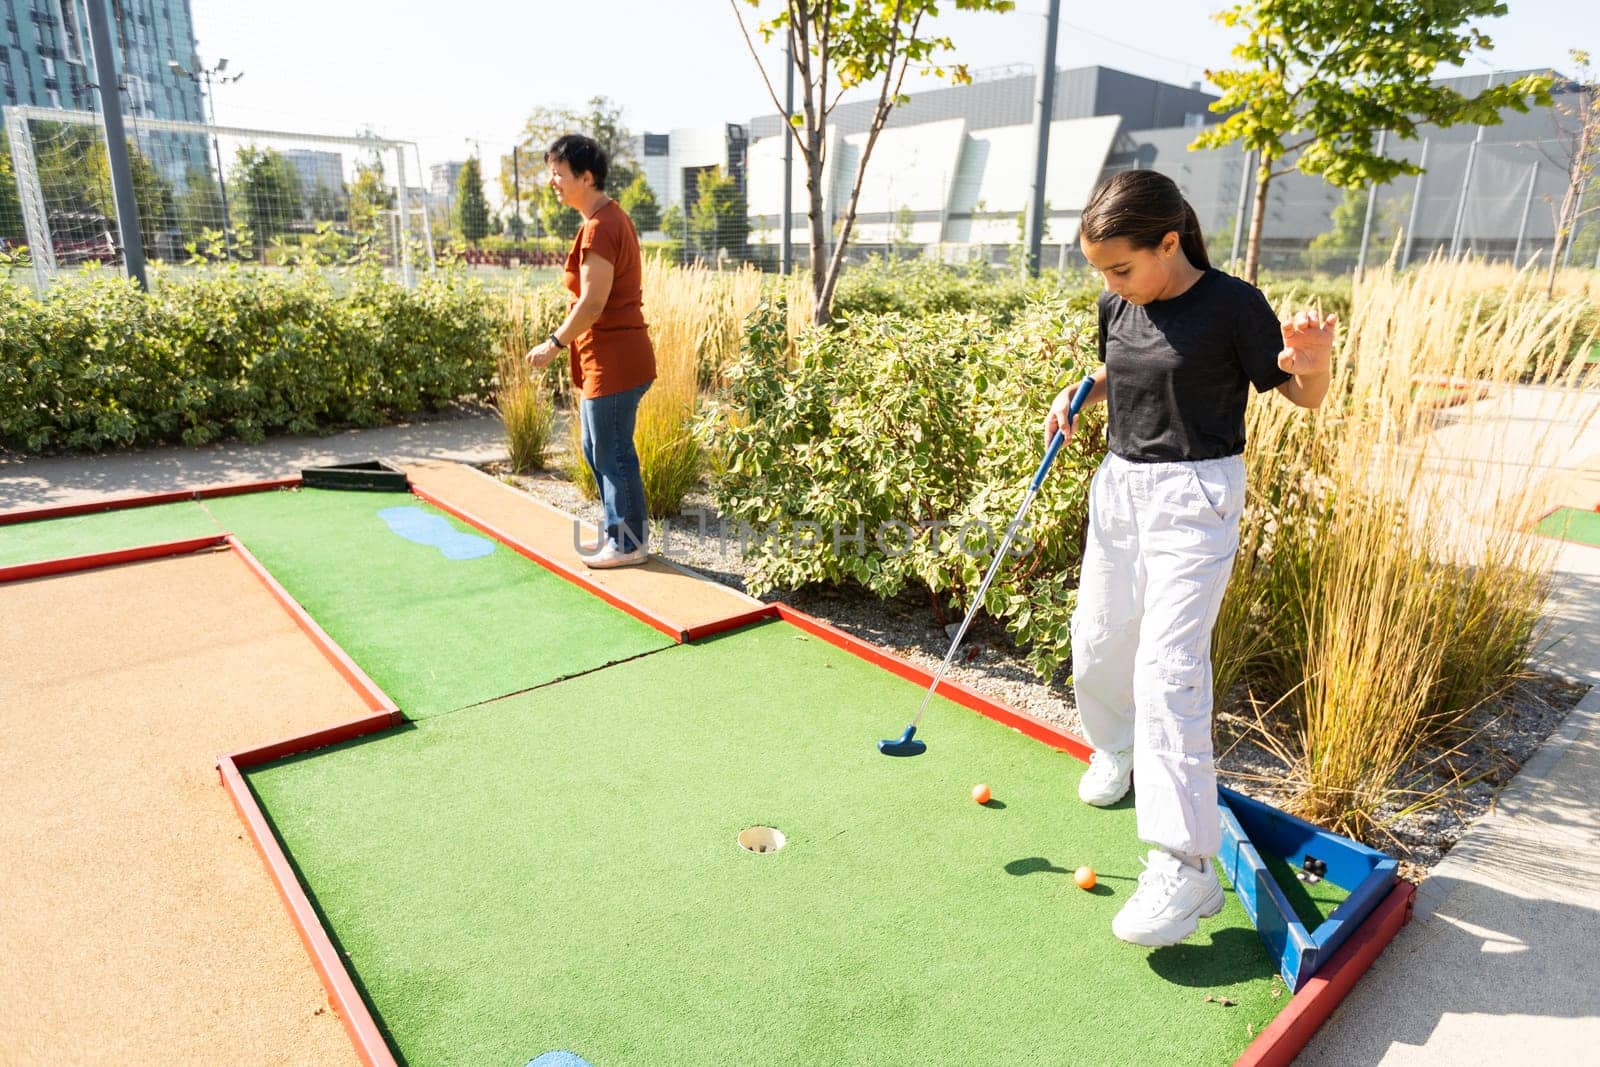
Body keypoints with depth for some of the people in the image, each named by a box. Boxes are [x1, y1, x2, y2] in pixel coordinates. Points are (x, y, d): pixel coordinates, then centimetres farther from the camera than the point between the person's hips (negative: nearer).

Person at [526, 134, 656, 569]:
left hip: (614, 362, -11)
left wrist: (554, 344, -11)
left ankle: (629, 544, 14)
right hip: (608, 359, 11)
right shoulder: (611, 216, 13)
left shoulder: (599, 227, -18)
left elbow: (592, 303, -21)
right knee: (595, 447, 19)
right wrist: (566, 343, 20)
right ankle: (618, 530, 31)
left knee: (613, 455, 1)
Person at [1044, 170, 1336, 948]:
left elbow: (1304, 397, -7)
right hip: (1119, 487, 6)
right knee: (1097, 645, 13)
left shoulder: (1231, 305, -12)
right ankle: (1114, 748, 45)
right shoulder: (1118, 307, 5)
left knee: (1167, 668, -15)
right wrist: (1075, 394, 4)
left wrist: (1314, 361, -29)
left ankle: (1185, 865, -10)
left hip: (1195, 496, -6)